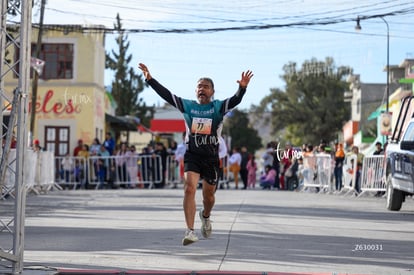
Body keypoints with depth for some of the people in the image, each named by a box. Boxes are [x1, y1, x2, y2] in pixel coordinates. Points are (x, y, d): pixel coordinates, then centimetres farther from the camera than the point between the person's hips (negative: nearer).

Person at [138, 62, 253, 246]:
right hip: (192, 155, 0)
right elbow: (166, 95, 1)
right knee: (189, 188, -19)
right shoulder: (187, 105, 5)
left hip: (211, 157, 0)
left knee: (209, 195, 12)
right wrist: (150, 79, -8)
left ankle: (205, 216, 46)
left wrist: (242, 88, -35)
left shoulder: (219, 107, 1)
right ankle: (190, 231, -20)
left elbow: (236, 100, -16)